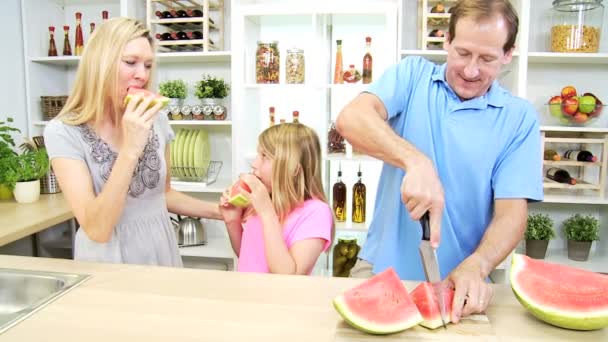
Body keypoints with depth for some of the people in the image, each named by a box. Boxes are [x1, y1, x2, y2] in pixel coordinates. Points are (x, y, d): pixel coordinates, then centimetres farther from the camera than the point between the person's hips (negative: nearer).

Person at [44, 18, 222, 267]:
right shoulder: (64, 132, -15)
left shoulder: (156, 121, -3)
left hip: (161, 251, 4)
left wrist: (217, 211, 0)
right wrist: (130, 149, -29)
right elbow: (97, 230, -23)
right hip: (108, 261, -4)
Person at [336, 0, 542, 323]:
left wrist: (475, 267, -25)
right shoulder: (412, 75, -1)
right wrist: (415, 161, -34)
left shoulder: (519, 117, -1)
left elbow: (511, 211, -7)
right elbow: (351, 118, -19)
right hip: (382, 267, -1)